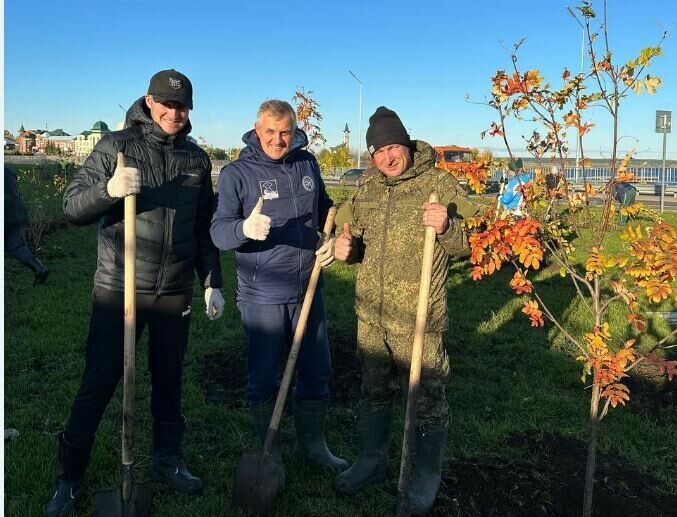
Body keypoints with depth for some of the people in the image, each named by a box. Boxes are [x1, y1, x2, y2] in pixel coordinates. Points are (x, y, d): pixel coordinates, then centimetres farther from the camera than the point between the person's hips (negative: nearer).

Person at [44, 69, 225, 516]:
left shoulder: (197, 159, 9)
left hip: (175, 293, 4)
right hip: (119, 290, -3)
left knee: (169, 381, 14)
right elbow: (73, 207, -8)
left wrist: (213, 282, 10)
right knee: (98, 383, 2)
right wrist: (109, 189, -28)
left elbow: (204, 229, 14)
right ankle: (70, 477, 19)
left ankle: (168, 461, 31)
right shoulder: (117, 146, -3)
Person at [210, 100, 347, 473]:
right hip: (262, 296, -4)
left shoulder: (307, 163, 6)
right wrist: (245, 229, -38)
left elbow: (325, 209, 19)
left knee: (317, 373, 15)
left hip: (308, 290, 5)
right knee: (263, 379, 7)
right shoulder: (236, 173, -8)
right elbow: (219, 231, -16)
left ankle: (312, 445, 35)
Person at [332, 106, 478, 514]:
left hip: (419, 318, -5)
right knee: (375, 392, 19)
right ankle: (373, 461, 39)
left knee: (428, 397, 7)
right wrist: (346, 247, -2)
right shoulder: (367, 189, 9)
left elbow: (470, 243, -6)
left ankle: (428, 474, 28)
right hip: (371, 315, 5)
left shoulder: (441, 183, -6)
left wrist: (447, 228, -27)